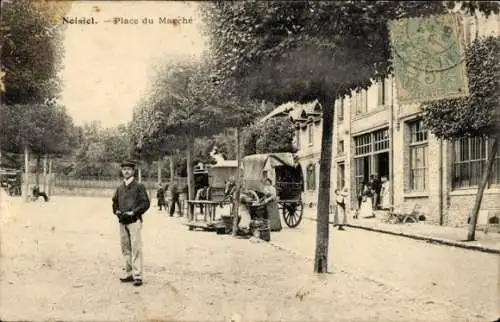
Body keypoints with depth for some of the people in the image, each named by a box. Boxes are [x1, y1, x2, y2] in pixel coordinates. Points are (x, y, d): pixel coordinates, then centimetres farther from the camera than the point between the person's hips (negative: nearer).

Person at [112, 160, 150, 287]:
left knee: (136, 248, -8)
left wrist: (133, 212, -14)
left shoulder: (139, 186, -1)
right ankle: (130, 274, 18)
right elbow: (115, 202, 24)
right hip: (122, 221, 6)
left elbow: (146, 203, -6)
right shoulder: (120, 188, 15)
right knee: (125, 249, 9)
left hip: (134, 221, -6)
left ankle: (137, 276, -7)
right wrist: (116, 211, 4)